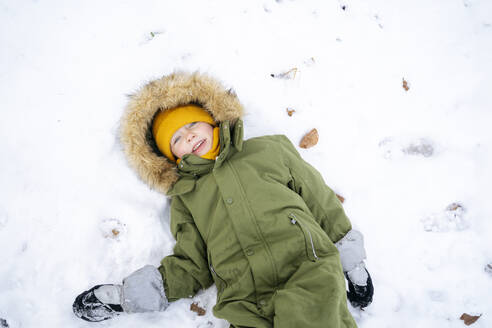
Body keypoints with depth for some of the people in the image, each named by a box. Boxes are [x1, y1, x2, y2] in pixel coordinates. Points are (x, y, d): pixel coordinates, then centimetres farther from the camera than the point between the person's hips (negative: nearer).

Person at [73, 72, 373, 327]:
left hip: (309, 272, -1)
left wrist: (353, 262, 13)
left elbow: (320, 199, 18)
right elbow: (191, 266, 18)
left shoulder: (269, 150, 18)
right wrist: (123, 297, 9)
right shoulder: (186, 198, 21)